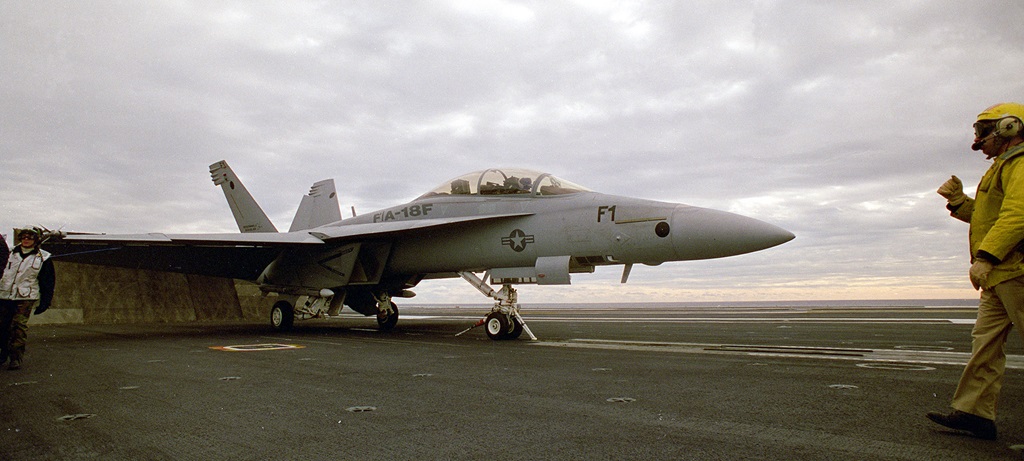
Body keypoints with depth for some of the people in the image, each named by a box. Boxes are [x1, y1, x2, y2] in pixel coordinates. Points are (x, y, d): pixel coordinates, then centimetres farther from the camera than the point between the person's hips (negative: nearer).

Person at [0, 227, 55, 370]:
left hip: (24, 298, -4)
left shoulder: (43, 258, 2)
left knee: (19, 327, -9)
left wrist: (45, 302, 0)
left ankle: (16, 358, -5)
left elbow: (48, 283, 4)